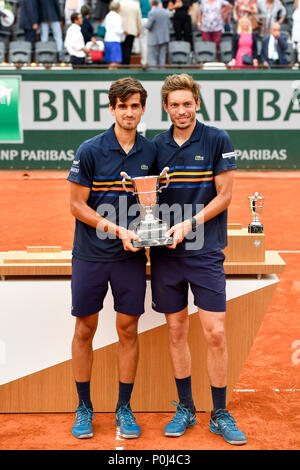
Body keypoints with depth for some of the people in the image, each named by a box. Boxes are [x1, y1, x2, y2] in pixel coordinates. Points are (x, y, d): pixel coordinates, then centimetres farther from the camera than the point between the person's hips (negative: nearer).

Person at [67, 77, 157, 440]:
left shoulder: (150, 152, 3)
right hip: (90, 255, -2)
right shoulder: (90, 150, -7)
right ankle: (84, 408, 20)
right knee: (84, 329, 5)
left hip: (131, 255, 2)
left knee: (128, 330, 5)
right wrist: (116, 229, -17)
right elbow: (77, 205, -7)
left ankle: (124, 409, 19)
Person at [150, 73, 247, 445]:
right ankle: (185, 409, 22)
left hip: (206, 251, -3)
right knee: (176, 331, 8)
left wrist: (188, 225, -13)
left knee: (215, 333, -4)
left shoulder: (217, 140, -1)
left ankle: (220, 415, 10)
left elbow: (224, 196, -4)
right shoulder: (156, 146, 7)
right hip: (165, 253, 3)